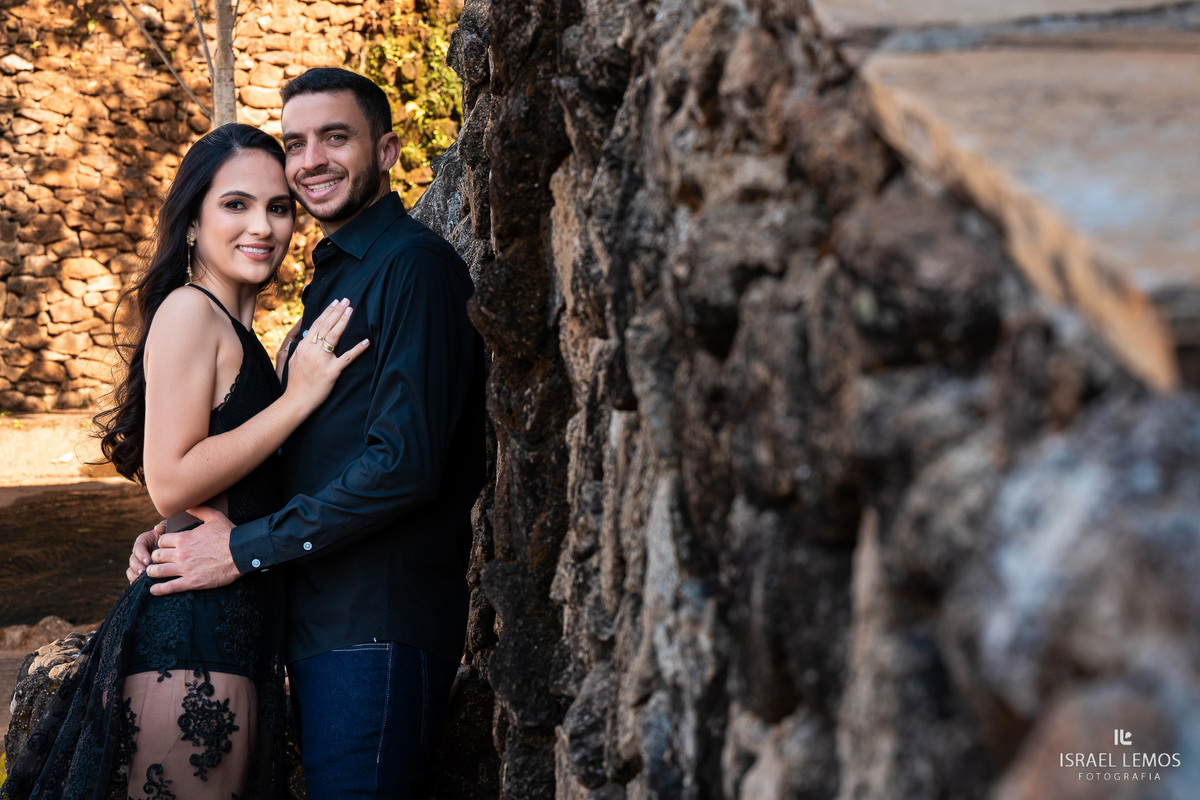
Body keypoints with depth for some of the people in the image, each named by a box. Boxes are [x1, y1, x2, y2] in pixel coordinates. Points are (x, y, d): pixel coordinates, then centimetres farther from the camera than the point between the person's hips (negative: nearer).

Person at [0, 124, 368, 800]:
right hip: (193, 627, -9)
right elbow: (172, 482, -19)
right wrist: (299, 398, -16)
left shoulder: (234, 326, 18)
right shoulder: (189, 310, -11)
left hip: (238, 617, 10)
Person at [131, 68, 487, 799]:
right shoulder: (334, 277, 19)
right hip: (319, 621, 9)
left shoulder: (415, 264, -12)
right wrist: (188, 530, 6)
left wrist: (244, 548, -16)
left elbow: (405, 462, -22)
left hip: (380, 627, -9)